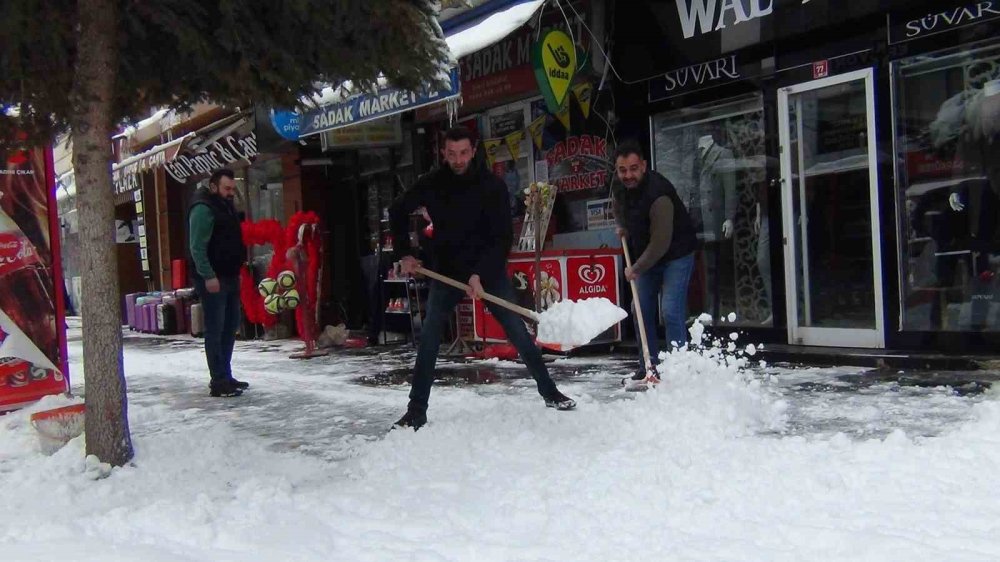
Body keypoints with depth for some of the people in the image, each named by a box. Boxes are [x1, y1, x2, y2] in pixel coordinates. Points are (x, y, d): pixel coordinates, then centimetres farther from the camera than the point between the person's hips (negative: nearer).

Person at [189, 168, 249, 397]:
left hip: (229, 277, 10)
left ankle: (225, 376, 21)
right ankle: (218, 382, -5)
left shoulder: (227, 207, 16)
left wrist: (237, 270, 18)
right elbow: (197, 247, -19)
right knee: (215, 330, -7)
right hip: (212, 280, -10)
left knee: (230, 327, 12)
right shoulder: (203, 208, -13)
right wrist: (208, 276, -24)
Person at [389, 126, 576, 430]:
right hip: (447, 271, 2)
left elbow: (503, 237, -14)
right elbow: (398, 211, 11)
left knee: (518, 332, -3)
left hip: (488, 269, -2)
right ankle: (417, 410, 1)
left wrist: (480, 274, -24)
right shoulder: (432, 184, -6)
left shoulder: (493, 185, -13)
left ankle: (549, 392, 13)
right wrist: (404, 254, 4)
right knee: (428, 339, -7)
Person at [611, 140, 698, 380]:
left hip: (676, 254, -8)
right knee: (642, 309, 11)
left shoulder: (658, 195, -32)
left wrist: (637, 268, -23)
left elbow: (661, 243, -30)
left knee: (671, 312, -16)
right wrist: (623, 227, 10)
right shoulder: (618, 186, -7)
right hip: (646, 255, 8)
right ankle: (651, 364, 22)